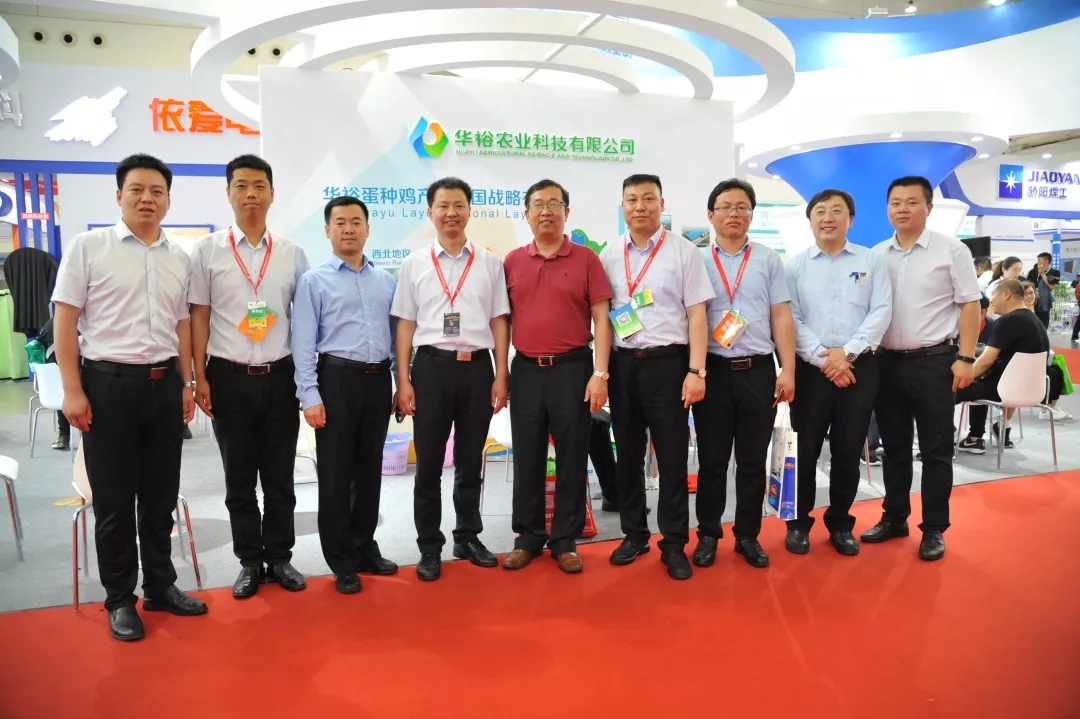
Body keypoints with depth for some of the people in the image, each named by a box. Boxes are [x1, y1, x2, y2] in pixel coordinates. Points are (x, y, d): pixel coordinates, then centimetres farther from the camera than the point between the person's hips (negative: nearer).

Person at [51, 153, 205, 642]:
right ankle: (119, 599, 20)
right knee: (114, 499, 5)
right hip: (108, 382, -4)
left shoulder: (179, 259, 10)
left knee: (161, 495, 12)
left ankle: (160, 585, 27)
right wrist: (73, 390, -9)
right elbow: (65, 320, -4)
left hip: (164, 384, 4)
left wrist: (186, 384, 10)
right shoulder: (88, 246, -2)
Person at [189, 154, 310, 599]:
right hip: (230, 377, -1)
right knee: (239, 480, 10)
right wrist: (199, 377, -3)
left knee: (280, 478, 9)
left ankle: (279, 557, 24)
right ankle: (250, 561, 24)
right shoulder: (208, 251, 1)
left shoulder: (292, 254, 4)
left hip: (280, 376, 1)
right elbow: (199, 317, 2)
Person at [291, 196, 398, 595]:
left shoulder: (386, 279, 11)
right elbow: (303, 343, -5)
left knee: (370, 469, 13)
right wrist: (309, 395, -12)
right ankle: (342, 561, 17)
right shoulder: (314, 280, -1)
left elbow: (396, 333, 12)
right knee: (336, 472, 3)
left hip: (378, 379, 4)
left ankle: (365, 547, 29)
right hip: (338, 378, -4)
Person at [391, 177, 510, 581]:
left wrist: (501, 376, 0)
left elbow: (499, 322, 5)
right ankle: (429, 548, 20)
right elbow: (405, 325, 4)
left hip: (477, 367, 1)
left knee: (470, 461, 13)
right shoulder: (414, 264, 5)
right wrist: (403, 380, -2)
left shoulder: (490, 263, 6)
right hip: (431, 366, 0)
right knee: (429, 463, 6)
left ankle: (468, 537, 29)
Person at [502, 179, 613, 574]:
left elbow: (601, 318, -2)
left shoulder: (586, 259, 1)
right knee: (527, 457, 9)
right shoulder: (512, 261, 7)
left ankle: (565, 540, 19)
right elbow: (503, 319, 10)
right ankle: (528, 536, 23)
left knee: (572, 457, 5)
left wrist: (600, 373, -10)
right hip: (526, 370, 2)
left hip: (573, 368, -2)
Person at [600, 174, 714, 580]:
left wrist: (696, 370, -11)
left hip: (667, 361, -3)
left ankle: (674, 544, 18)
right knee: (628, 455, 13)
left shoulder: (684, 252, -1)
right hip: (622, 363, 3)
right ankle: (634, 535, 29)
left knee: (672, 457, 4)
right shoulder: (609, 256, 8)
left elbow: (696, 313, -4)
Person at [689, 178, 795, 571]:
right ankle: (708, 534, 21)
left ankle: (748, 535, 23)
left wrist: (788, 370, -1)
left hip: (758, 370, 1)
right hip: (713, 370, -1)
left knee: (753, 461, 10)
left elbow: (782, 318, 6)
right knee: (712, 460, 8)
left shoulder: (769, 260, 8)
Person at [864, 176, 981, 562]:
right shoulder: (876, 255, 8)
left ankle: (934, 529, 16)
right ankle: (894, 517, 26)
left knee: (935, 450, 4)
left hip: (933, 361, -3)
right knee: (894, 446, 13)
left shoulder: (951, 250, -2)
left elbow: (969, 306, -4)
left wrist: (965, 358, -10)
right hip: (886, 362, 4)